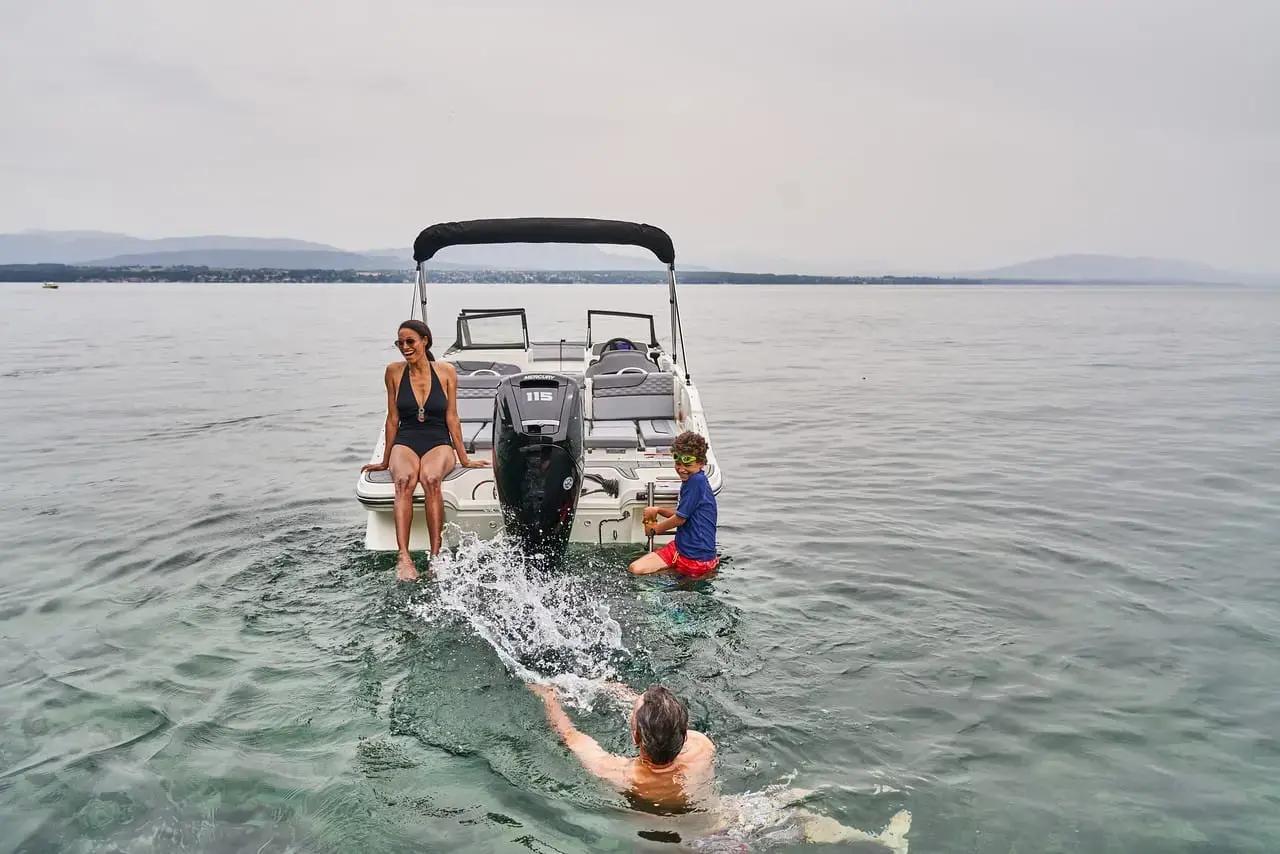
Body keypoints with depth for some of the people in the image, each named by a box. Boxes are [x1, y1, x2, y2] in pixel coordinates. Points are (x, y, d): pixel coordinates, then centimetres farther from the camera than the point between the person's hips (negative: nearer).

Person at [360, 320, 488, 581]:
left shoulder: (446, 372, 4)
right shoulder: (394, 372, 7)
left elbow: (451, 418, 6)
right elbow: (393, 418, 11)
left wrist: (464, 459, 4)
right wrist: (386, 461, 13)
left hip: (439, 443, -1)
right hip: (405, 442, 1)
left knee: (430, 479, -35)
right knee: (404, 481, -33)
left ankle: (436, 557, -36)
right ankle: (404, 557, -46)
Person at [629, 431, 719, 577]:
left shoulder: (697, 481, -20)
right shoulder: (689, 481, 12)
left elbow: (680, 519, -15)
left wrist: (654, 529, 2)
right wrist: (658, 510, 9)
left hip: (696, 557, -9)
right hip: (680, 547, 9)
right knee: (634, 569, -3)